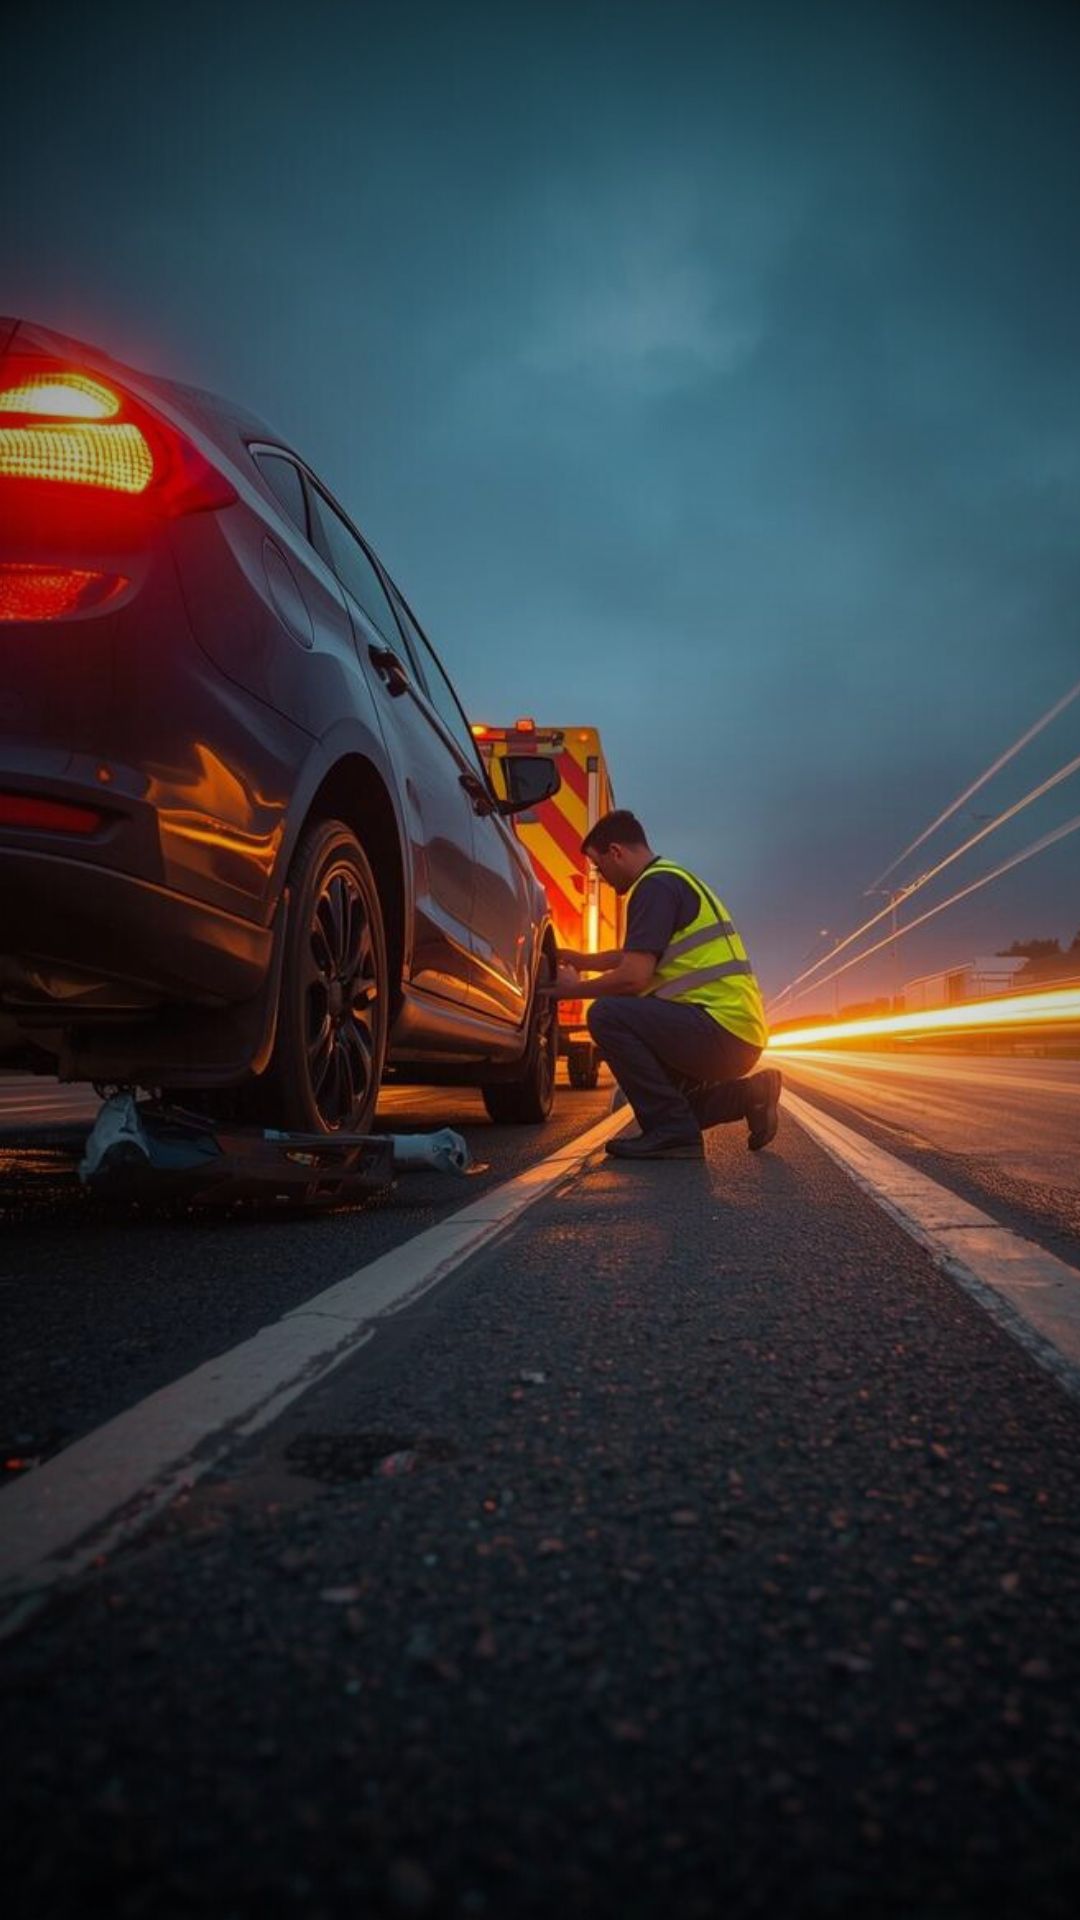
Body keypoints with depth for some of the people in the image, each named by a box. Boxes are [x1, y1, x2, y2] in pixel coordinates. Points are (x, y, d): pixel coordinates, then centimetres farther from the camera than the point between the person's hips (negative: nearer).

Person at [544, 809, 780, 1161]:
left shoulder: (655, 885, -11)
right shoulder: (673, 878, 21)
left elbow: (634, 977, -19)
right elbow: (634, 957, 35)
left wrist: (575, 989, -2)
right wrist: (578, 959, 34)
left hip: (722, 1029, -10)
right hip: (737, 1034, 10)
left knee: (608, 1015, -19)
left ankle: (672, 1133, -14)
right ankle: (747, 1093, 15)